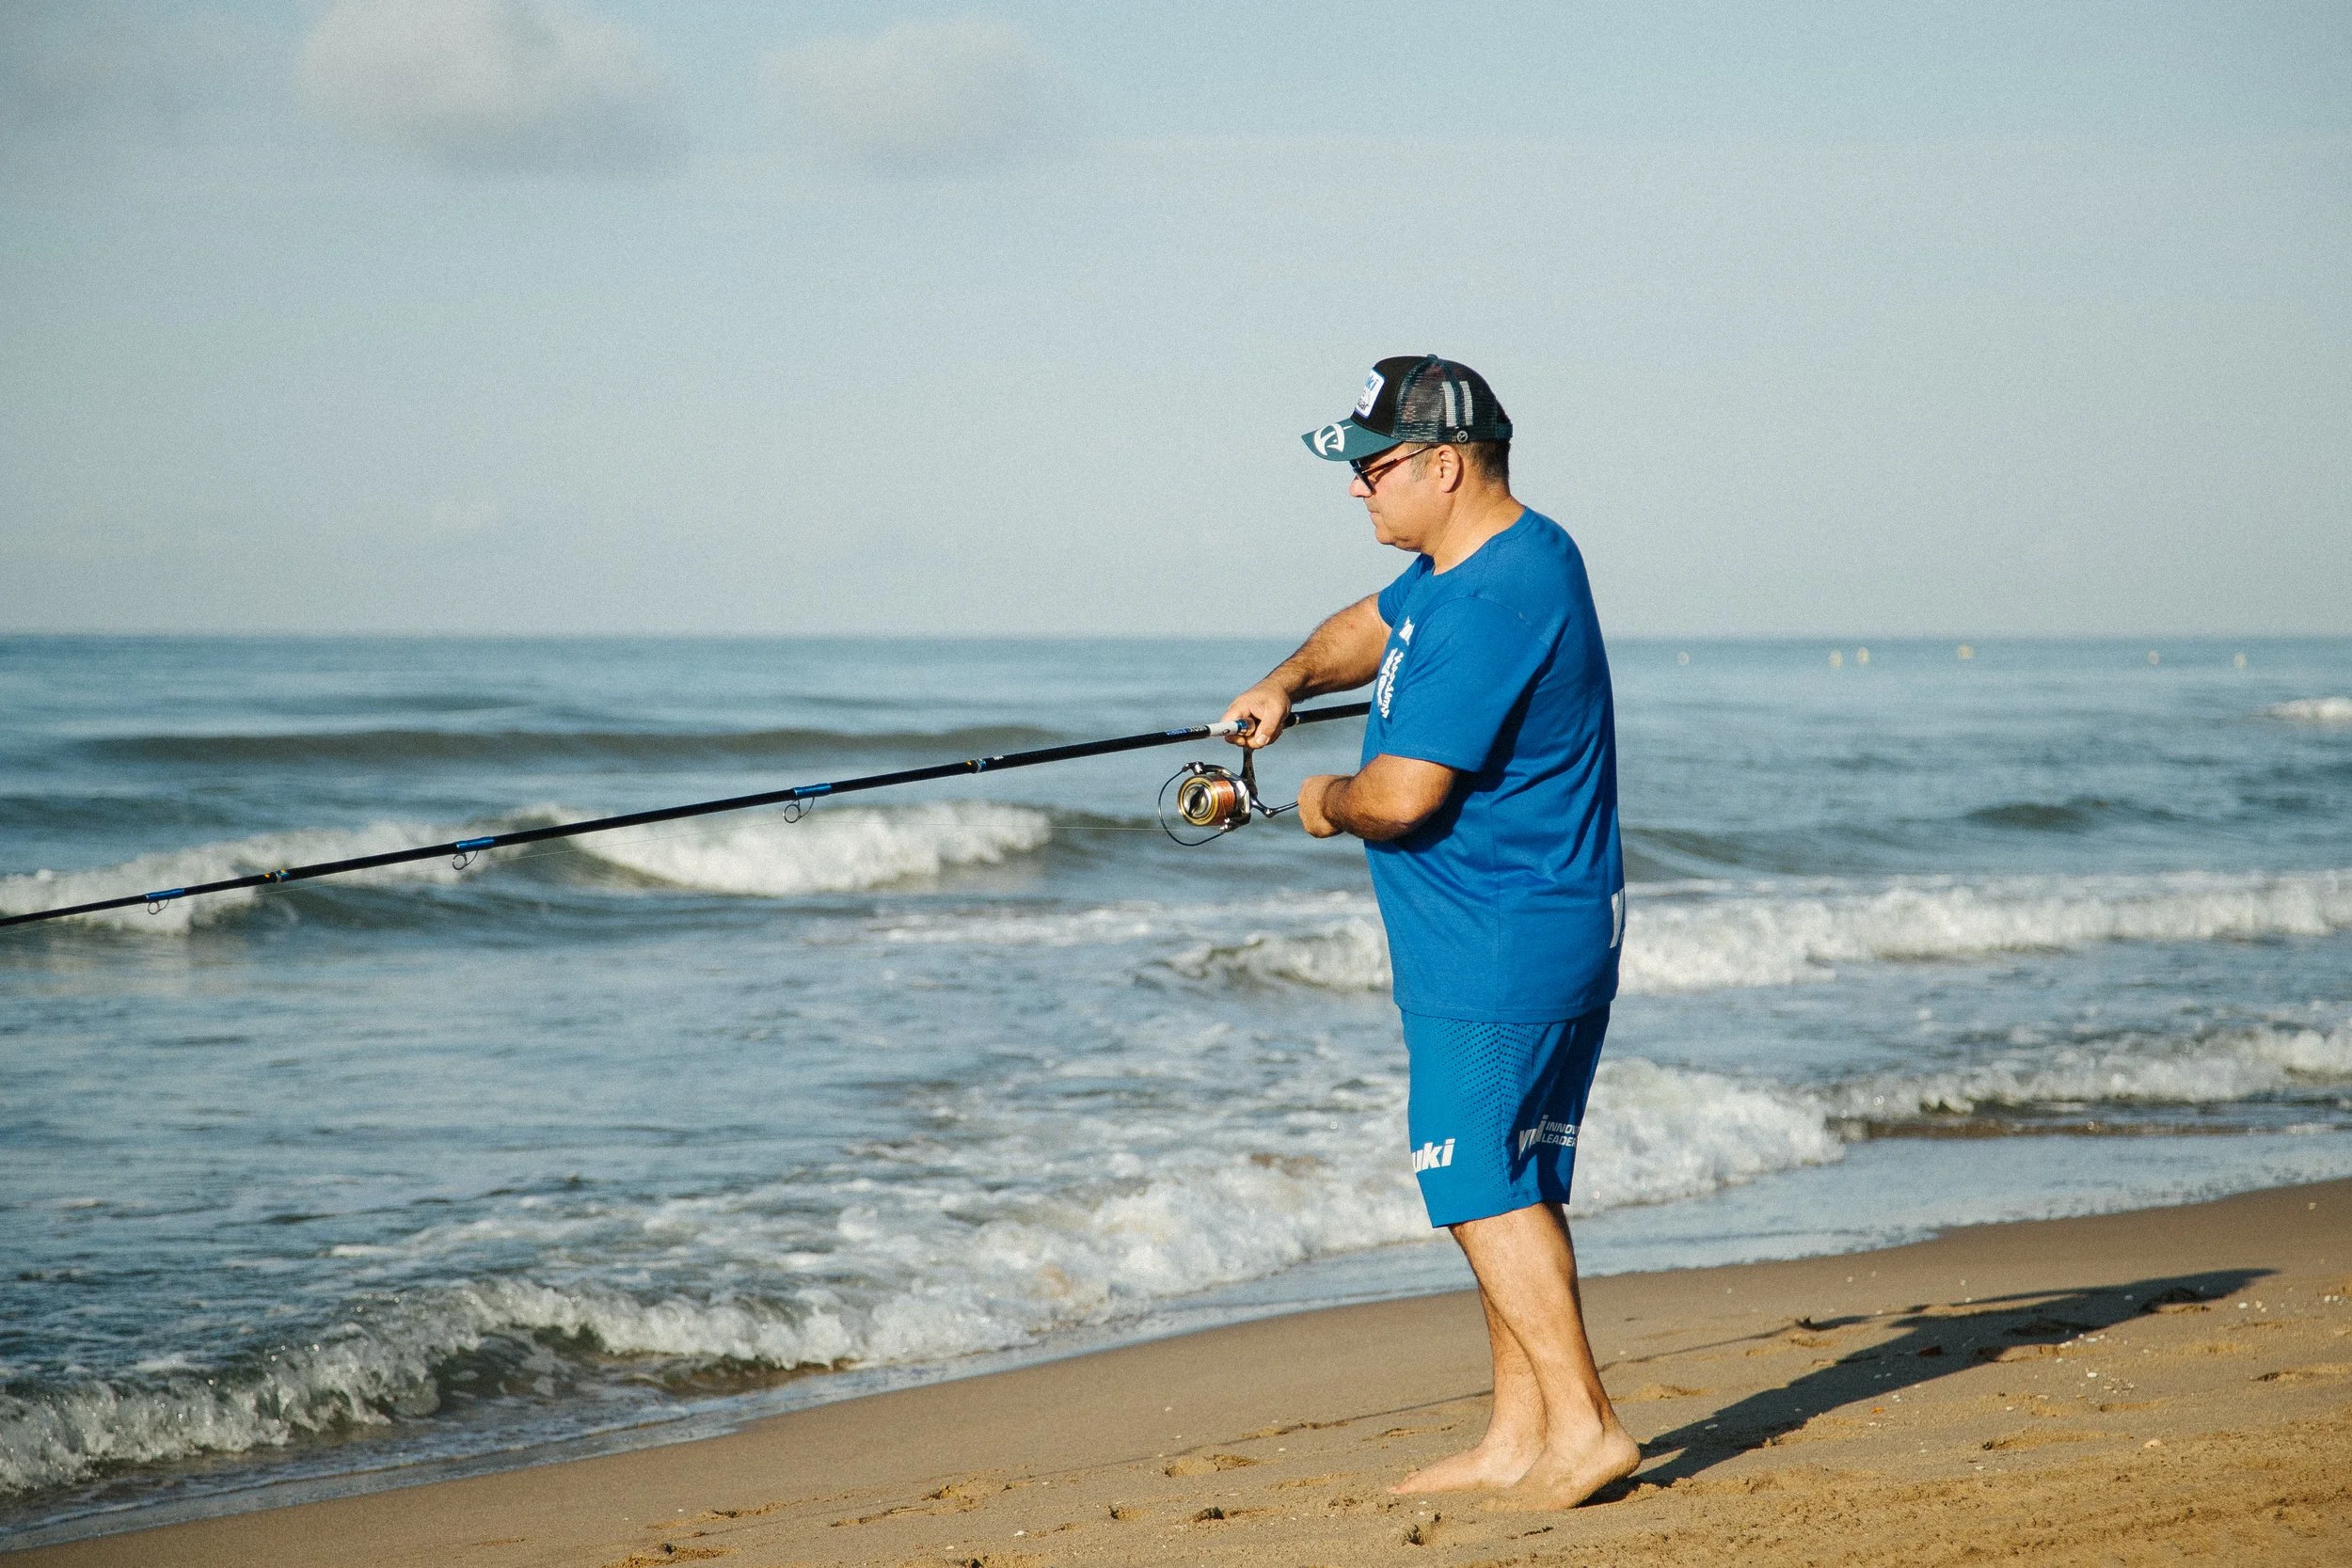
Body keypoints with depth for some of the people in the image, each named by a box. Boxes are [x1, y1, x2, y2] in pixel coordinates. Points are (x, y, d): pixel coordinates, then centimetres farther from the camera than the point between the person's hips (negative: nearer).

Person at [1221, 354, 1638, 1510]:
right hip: (1529, 939, 11)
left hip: (1499, 953, -11)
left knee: (1484, 1184, -7)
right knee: (1507, 1183, 13)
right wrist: (1288, 682, 10)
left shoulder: (1494, 605, -23)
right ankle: (1520, 1436, 18)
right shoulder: (1469, 559, 10)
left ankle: (1582, 1424, -5)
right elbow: (1373, 625, 29)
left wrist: (1329, 803, -2)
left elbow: (1404, 796, -24)